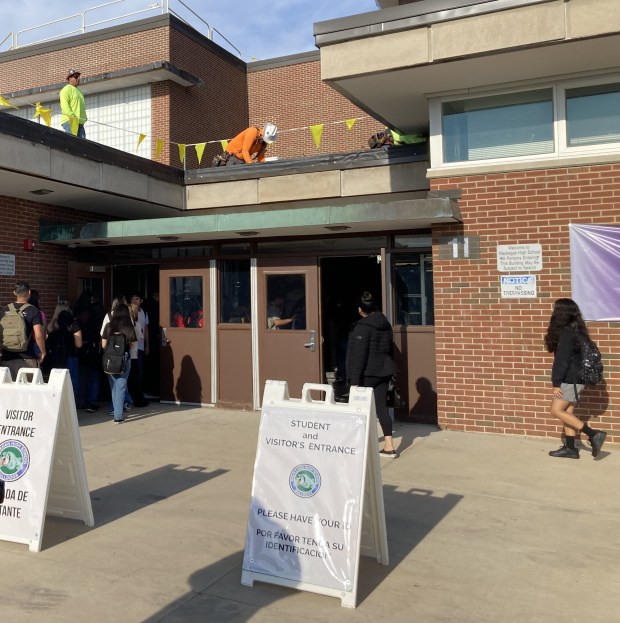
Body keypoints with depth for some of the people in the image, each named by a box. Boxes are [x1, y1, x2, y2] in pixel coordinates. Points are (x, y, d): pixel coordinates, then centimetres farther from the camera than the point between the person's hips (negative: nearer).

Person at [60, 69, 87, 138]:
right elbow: (64, 105, -12)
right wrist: (72, 116, -23)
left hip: (80, 122, 9)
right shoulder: (67, 89, 1)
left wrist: (85, 117, 13)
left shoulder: (78, 91, 29)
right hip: (69, 121, -8)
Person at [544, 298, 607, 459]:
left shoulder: (566, 333, -19)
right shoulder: (574, 330, 12)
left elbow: (562, 360, -21)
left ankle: (593, 434, -8)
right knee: (567, 413, 12)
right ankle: (570, 448, 17)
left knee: (557, 410, -4)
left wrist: (556, 383, -17)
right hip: (573, 379, 10)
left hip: (570, 380, -10)